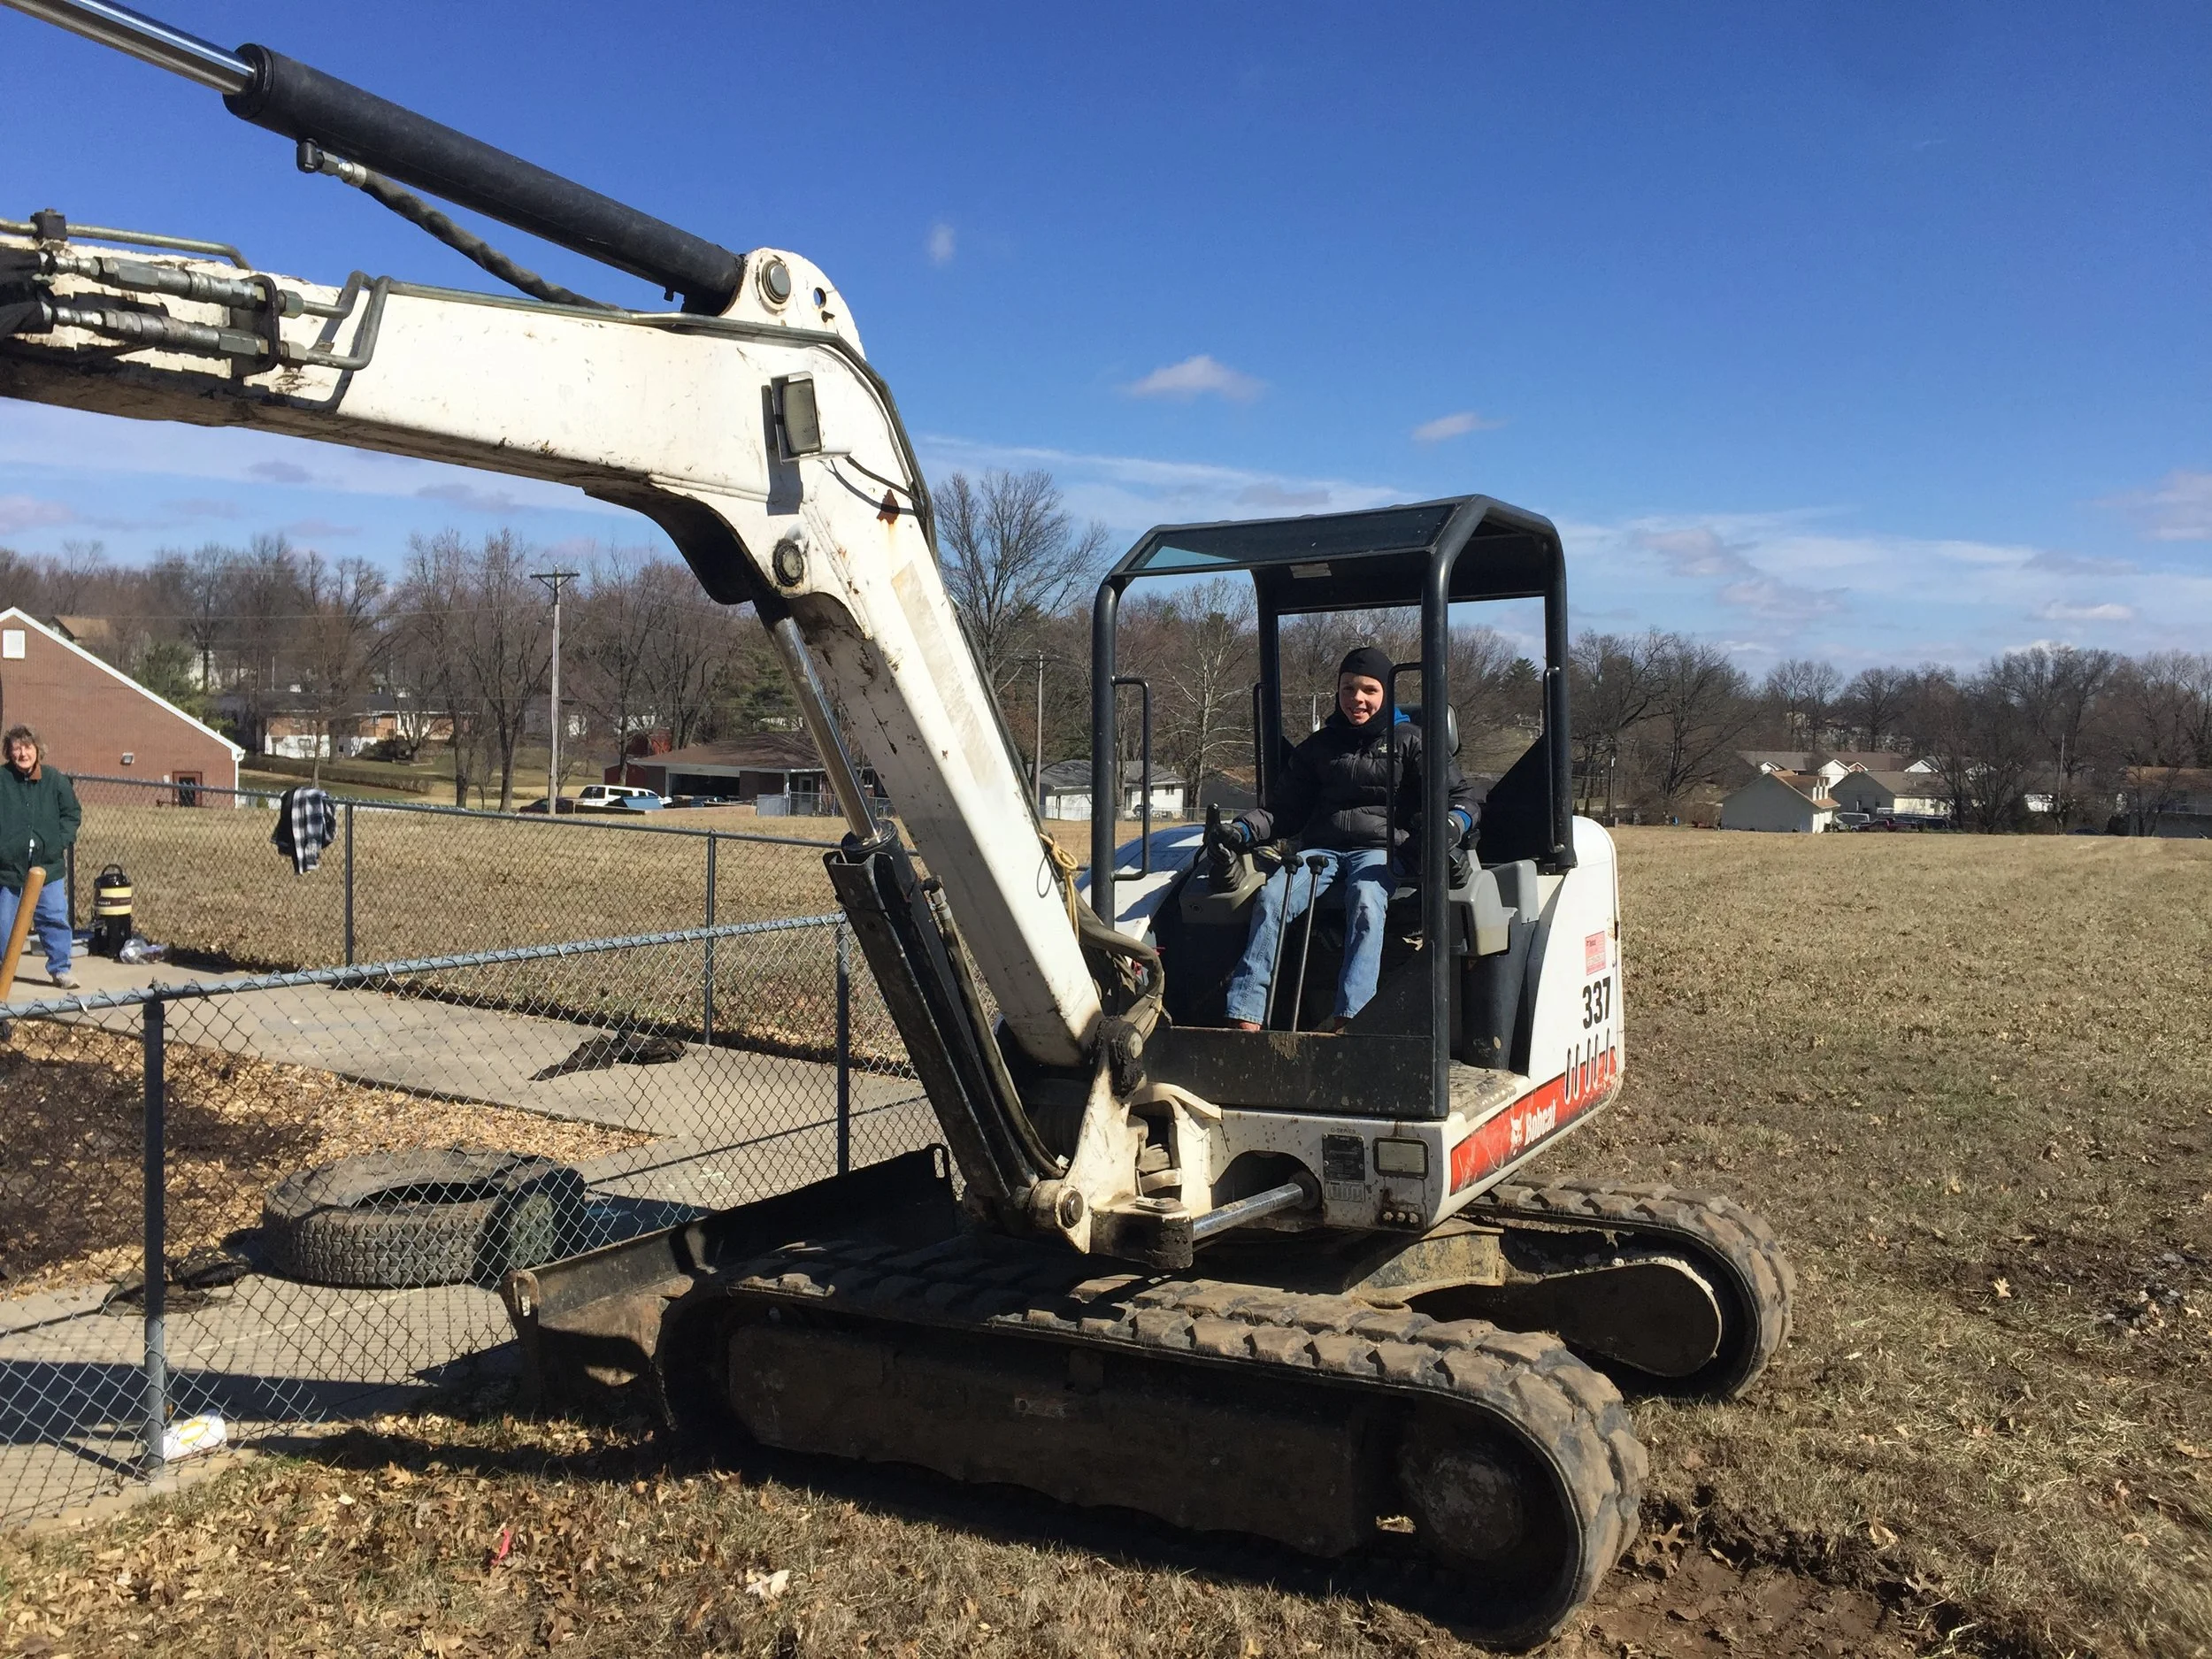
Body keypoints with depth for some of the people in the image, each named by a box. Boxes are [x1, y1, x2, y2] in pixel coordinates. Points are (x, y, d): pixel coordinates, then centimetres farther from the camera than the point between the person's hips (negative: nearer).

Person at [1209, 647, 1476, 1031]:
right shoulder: (1319, 747, 22)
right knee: (1271, 898, -28)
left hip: (1380, 848, -3)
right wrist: (1241, 831, 3)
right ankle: (1245, 1020, -37)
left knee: (1365, 903, -37)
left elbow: (1460, 800, 7)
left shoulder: (1410, 740, 12)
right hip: (1321, 848, 3)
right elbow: (1284, 808, 23)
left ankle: (1348, 1021, -50)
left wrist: (1445, 831, -17)